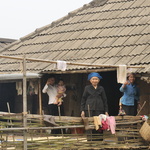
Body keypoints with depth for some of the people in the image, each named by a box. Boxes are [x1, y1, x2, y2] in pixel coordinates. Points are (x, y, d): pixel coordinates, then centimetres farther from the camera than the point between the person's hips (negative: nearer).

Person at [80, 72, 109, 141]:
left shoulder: (101, 89, 13)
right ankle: (90, 140, -3)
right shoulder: (87, 88, 10)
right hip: (89, 109, -1)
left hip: (99, 109, 1)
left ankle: (99, 140, 1)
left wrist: (106, 111, 8)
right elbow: (83, 100, 9)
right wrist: (82, 111, 2)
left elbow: (105, 100, 14)